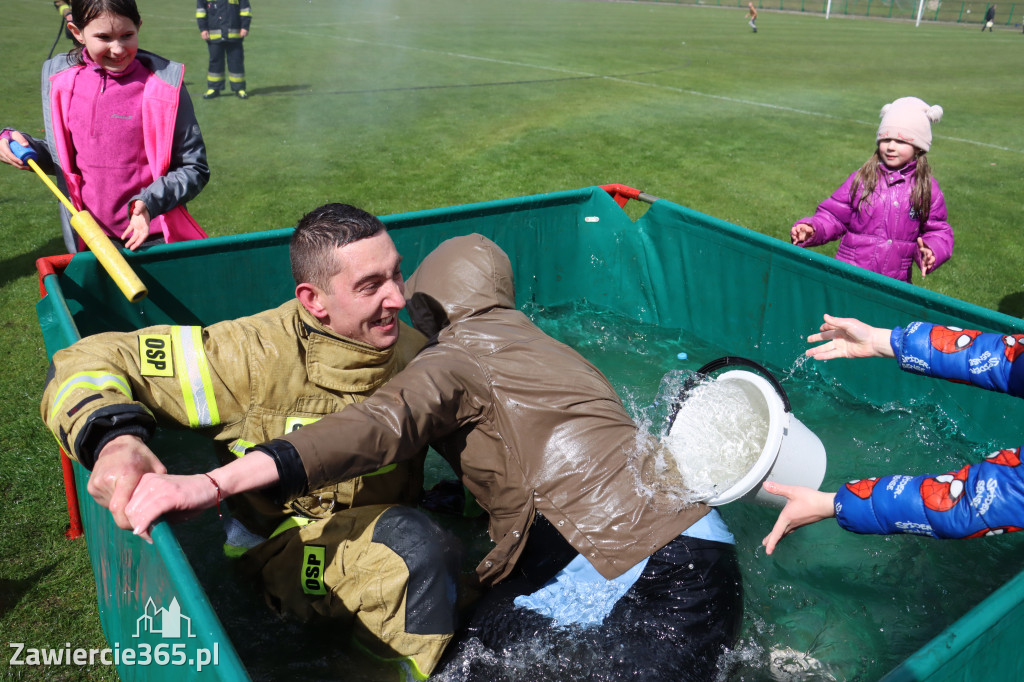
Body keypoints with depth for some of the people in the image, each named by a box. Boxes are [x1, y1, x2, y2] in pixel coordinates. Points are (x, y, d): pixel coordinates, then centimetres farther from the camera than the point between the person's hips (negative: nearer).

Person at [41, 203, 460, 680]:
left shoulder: (411, 350, -9)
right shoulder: (259, 355, -25)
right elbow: (86, 364, -24)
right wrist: (114, 439, -44)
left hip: (386, 528, 6)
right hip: (287, 537, -6)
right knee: (413, 548, -31)